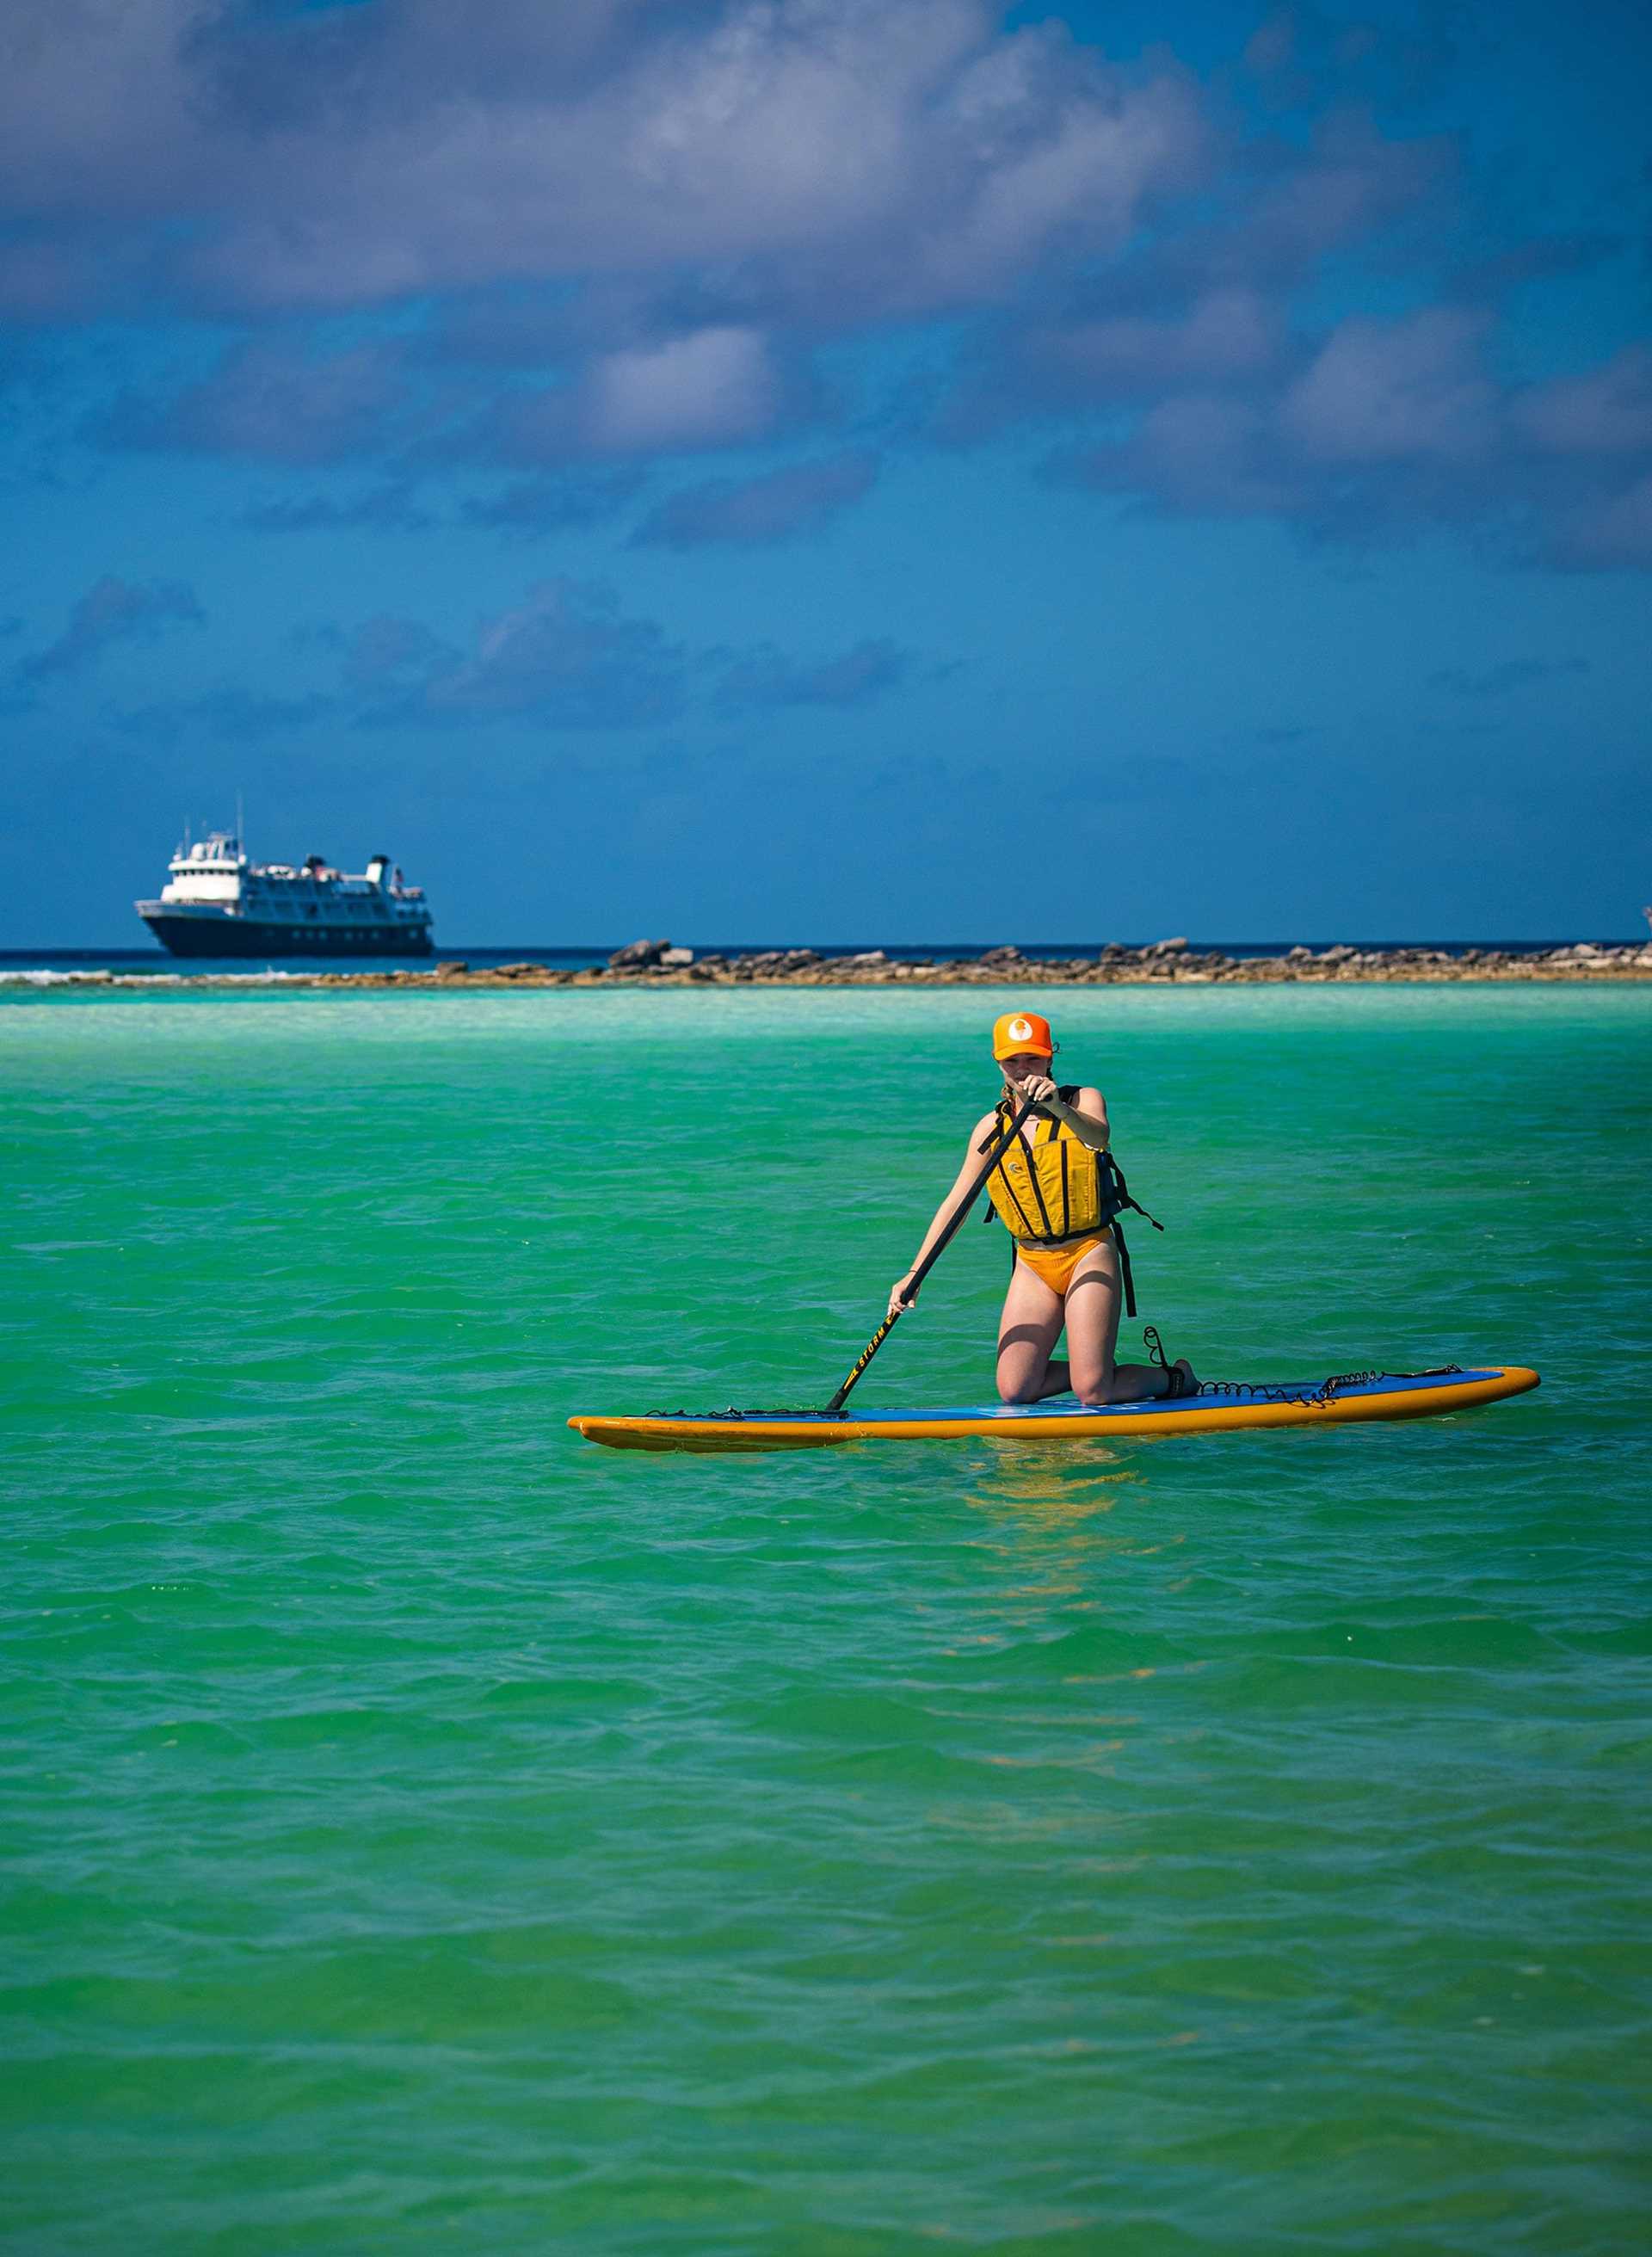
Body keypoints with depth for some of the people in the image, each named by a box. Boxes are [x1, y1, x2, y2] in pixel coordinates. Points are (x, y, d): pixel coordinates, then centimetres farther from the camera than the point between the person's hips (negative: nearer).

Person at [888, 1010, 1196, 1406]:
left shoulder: (1083, 1100, -4)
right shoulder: (991, 1128, 5)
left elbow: (1098, 1137, -28)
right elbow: (954, 1203, 4)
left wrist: (1059, 1107, -49)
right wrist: (915, 1273, -4)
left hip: (1088, 1255, -4)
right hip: (1033, 1265, 4)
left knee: (1093, 1393, -13)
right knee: (1014, 1391, -6)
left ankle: (1175, 1377, 18)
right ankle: (1097, 1368, 21)